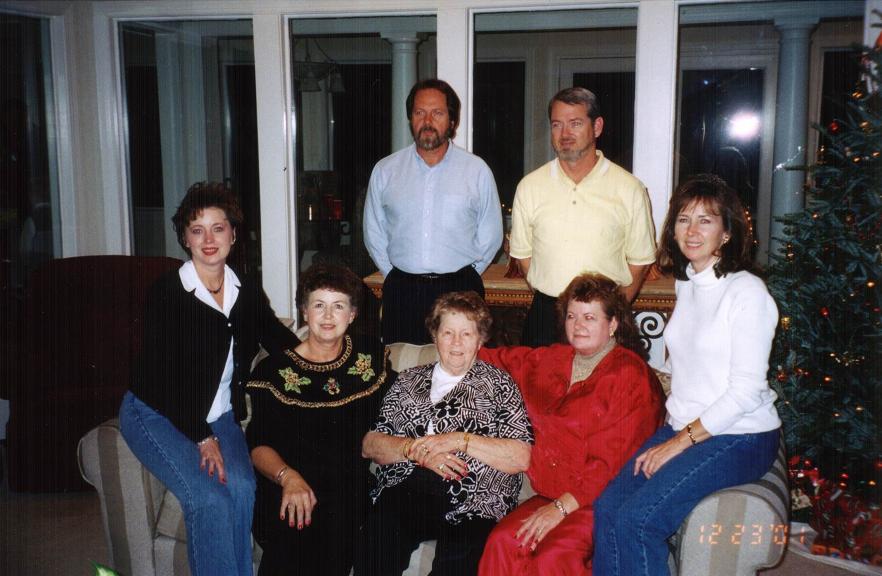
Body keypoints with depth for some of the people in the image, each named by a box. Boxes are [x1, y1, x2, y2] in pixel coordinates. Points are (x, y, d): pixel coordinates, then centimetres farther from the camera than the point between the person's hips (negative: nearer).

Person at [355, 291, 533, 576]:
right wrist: (417, 449, -6)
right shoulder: (409, 381, 22)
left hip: (472, 502, -2)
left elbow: (521, 458, 1)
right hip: (402, 493, 2)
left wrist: (460, 440, -6)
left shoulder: (498, 384, 13)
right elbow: (370, 444, 12)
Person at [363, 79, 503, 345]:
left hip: (459, 290, -1)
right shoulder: (385, 170, 6)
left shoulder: (477, 170, 2)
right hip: (402, 291, 1)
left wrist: (465, 276, 7)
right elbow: (374, 233, 12)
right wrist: (395, 276, 8)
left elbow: (491, 235, 8)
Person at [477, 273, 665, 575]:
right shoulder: (552, 360, 14)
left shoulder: (629, 376, -7)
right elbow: (504, 359, 35)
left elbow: (611, 460, -13)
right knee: (502, 542, -22)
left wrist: (561, 507, -17)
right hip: (551, 495, 6)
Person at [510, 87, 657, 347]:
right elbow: (523, 254, 10)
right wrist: (547, 302, 2)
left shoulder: (629, 189, 1)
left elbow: (640, 260, 4)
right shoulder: (530, 186, 5)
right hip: (545, 317, 2)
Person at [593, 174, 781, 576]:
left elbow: (746, 390, -17)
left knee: (637, 519, -21)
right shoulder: (686, 284, 11)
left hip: (740, 438, -7)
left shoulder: (748, 293, -13)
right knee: (606, 508, -13)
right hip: (683, 428, 7)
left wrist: (680, 442, -15)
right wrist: (671, 433, 8)